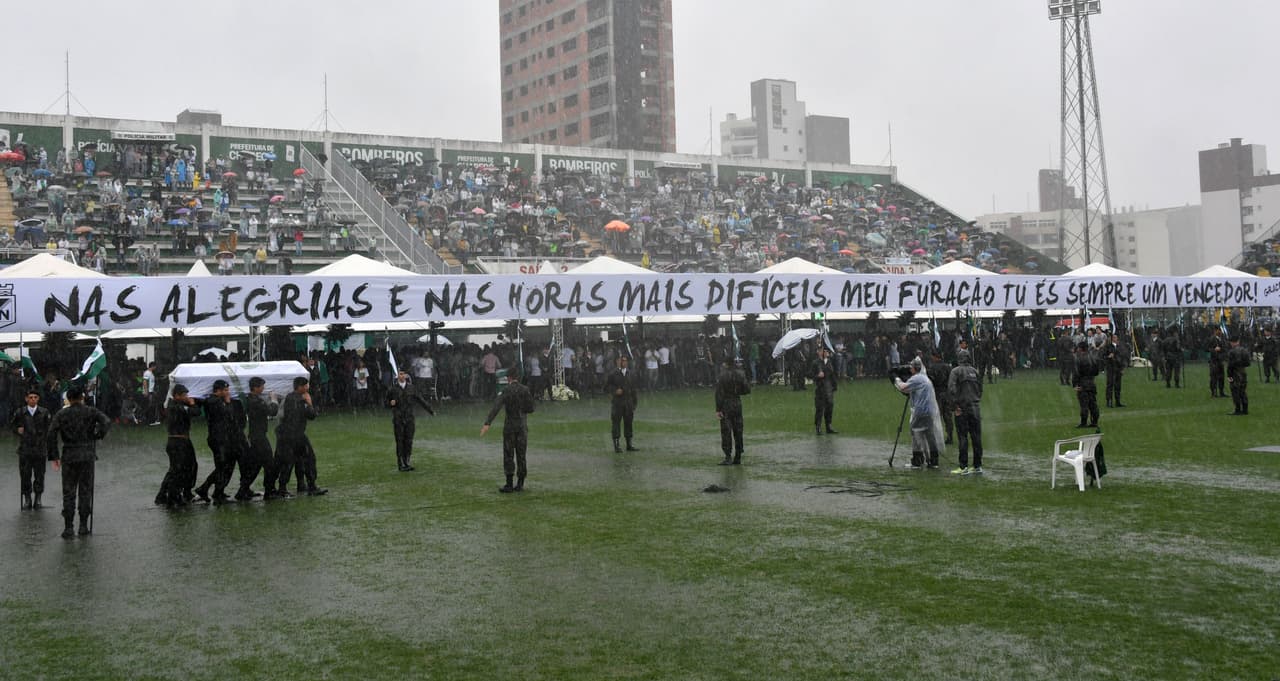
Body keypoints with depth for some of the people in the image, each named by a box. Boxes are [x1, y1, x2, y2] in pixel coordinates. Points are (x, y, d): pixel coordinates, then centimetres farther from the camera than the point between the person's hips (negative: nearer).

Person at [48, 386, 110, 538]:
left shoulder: (61, 414, 2)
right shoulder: (91, 412, 2)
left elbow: (51, 434, -8)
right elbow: (106, 422, -14)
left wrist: (54, 456, -4)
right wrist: (98, 436, 2)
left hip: (69, 456, 0)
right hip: (87, 455, 0)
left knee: (68, 492, 5)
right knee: (85, 491, 8)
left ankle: (68, 527, 3)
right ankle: (83, 525, 8)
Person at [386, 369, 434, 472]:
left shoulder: (411, 387, 5)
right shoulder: (392, 389, -2)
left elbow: (420, 400, 10)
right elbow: (387, 402, 7)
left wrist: (430, 410, 9)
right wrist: (391, 403, -16)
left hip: (409, 419, 2)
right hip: (398, 420, -2)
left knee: (409, 441, 2)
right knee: (400, 442, -1)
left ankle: (407, 462, 11)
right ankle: (401, 464, 5)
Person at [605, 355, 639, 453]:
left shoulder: (631, 374, 10)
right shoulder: (613, 374, 0)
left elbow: (633, 389, 12)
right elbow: (606, 386, 2)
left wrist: (634, 403, 9)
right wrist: (615, 390, -16)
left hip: (629, 403, 3)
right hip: (617, 402, -3)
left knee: (628, 423, 7)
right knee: (616, 423, -3)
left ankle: (629, 445, 16)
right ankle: (616, 446, 2)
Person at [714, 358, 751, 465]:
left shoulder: (722, 375, -12)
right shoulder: (740, 374, 3)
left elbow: (719, 394, -14)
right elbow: (747, 389, 6)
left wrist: (718, 410, -13)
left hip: (726, 404, -5)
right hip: (738, 403, 5)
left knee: (726, 432, -3)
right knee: (738, 430, 10)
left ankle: (728, 457, -8)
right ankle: (738, 457, 13)